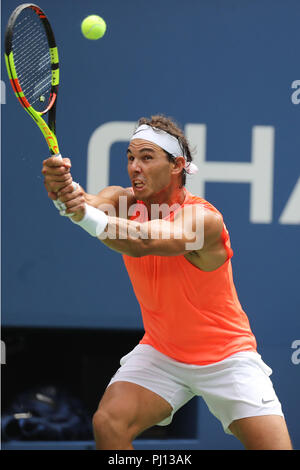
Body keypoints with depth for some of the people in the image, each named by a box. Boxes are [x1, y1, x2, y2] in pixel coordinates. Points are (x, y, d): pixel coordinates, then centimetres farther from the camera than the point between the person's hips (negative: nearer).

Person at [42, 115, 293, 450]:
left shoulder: (203, 218, -24)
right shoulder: (124, 202, -7)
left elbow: (141, 242, -43)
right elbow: (87, 204, -32)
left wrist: (87, 216, -60)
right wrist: (63, 189, -56)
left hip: (226, 358, -4)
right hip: (160, 352, 4)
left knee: (274, 446, -16)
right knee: (108, 425, -20)